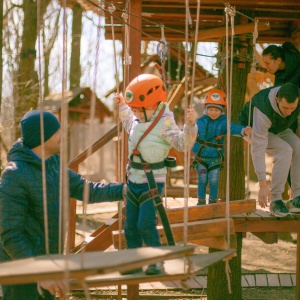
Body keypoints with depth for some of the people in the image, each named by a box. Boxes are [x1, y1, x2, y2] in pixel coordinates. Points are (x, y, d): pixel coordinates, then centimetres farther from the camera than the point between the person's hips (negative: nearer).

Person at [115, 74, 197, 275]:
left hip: (152, 182, -8)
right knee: (130, 226, 12)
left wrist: (190, 125, -41)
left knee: (145, 223, -17)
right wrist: (122, 107, 34)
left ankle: (157, 262, -4)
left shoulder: (165, 124, -18)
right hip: (134, 181, 8)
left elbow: (184, 143, -27)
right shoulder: (139, 121, 7)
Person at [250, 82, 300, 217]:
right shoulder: (262, 111, -42)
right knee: (285, 150, -30)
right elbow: (258, 149, -41)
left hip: (279, 130, 5)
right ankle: (275, 200, -23)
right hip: (252, 130, -5)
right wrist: (263, 185, -43)